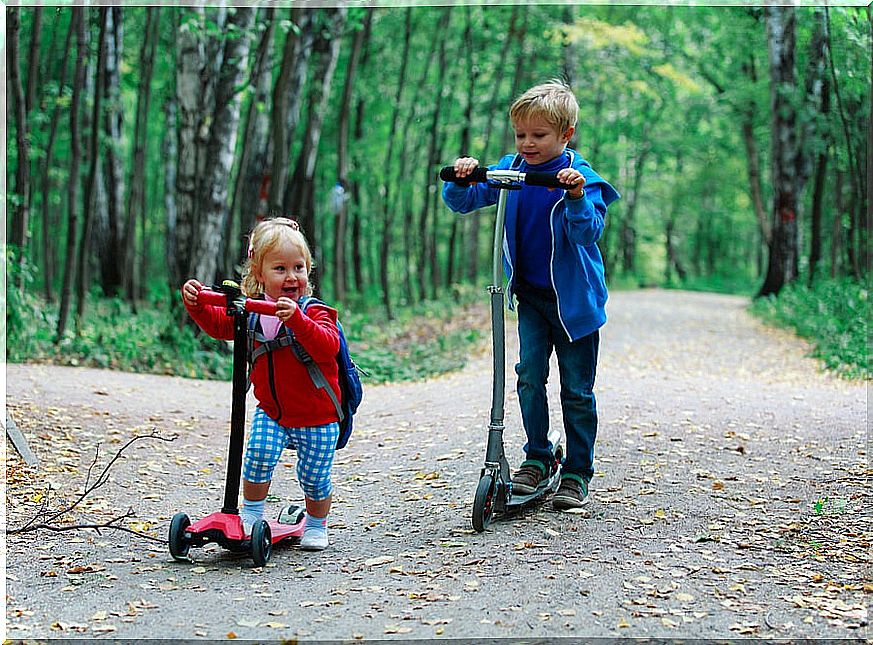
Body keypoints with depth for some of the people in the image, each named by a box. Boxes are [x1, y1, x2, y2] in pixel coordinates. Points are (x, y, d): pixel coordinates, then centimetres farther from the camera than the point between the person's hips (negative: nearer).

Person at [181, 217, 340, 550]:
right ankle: (251, 514, -1)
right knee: (259, 451, -21)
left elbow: (327, 346, -32)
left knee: (314, 476, 3)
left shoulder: (315, 312, -15)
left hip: (317, 416, -3)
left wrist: (297, 319, -46)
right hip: (271, 412, 3)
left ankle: (316, 525, 30)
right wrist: (196, 303, -8)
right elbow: (218, 324, 10)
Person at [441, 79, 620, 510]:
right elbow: (463, 202, 1)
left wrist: (577, 198, -40)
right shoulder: (509, 170, -1)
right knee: (529, 375, -5)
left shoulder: (581, 177, -14)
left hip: (573, 298, -3)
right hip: (529, 295, 4)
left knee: (577, 390, 4)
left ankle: (577, 473, 15)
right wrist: (461, 180, -19)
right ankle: (537, 458, 12)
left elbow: (588, 233, -23)